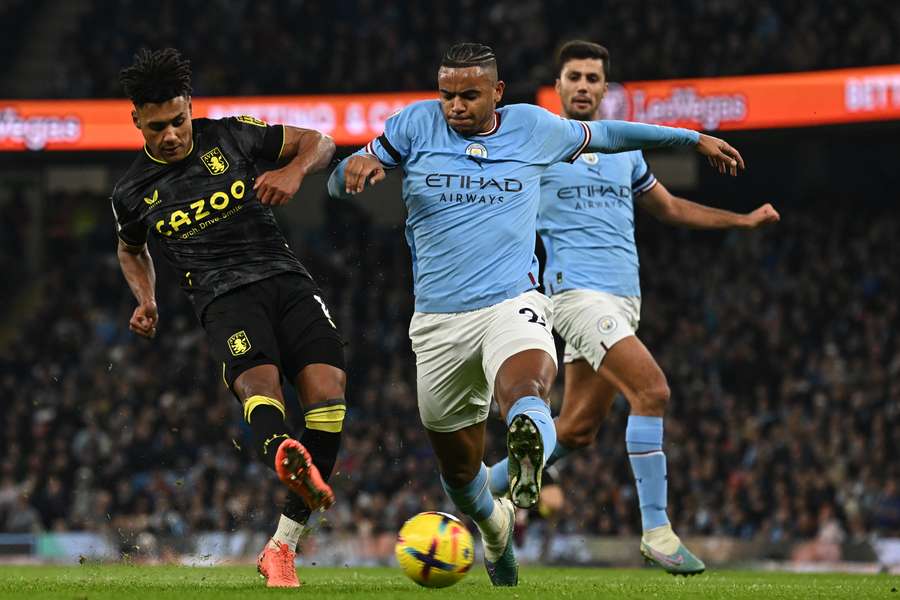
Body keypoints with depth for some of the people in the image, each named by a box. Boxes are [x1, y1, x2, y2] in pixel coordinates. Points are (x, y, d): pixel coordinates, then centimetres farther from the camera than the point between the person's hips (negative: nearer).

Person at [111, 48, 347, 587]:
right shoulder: (133, 193, 11)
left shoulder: (232, 137, 7)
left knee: (328, 388, -21)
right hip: (225, 298, -2)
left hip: (286, 279, 2)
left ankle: (283, 546, -14)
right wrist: (146, 300, 14)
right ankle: (287, 461, -72)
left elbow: (317, 141, 16)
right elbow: (132, 250, 32)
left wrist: (294, 171, -6)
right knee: (257, 382, -34)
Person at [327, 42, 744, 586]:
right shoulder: (417, 125, 3)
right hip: (439, 319, 2)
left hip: (512, 302, -2)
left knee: (526, 388, -38)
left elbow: (603, 135, 24)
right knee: (459, 465, 14)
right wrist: (357, 166, -21)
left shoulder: (532, 128, 6)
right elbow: (340, 186, 4)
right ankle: (493, 523, 45)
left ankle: (529, 453, -70)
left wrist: (694, 139, 30)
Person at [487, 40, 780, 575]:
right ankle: (656, 530, -19)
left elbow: (668, 207, 30)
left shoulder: (625, 149, 18)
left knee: (577, 430, 7)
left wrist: (743, 220, 27)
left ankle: (488, 484, 26)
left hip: (625, 299, 7)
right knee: (653, 390, -22)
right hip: (579, 290, -7)